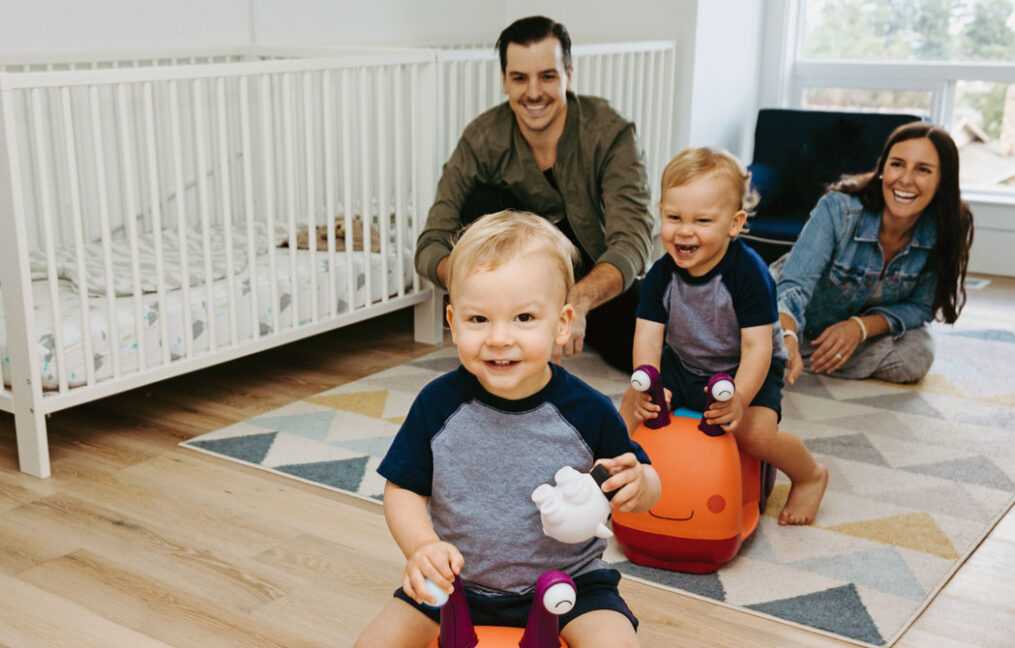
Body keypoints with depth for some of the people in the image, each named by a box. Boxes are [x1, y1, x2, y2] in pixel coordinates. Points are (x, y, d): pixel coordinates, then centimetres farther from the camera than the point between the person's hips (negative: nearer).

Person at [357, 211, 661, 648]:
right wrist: (421, 546, -21)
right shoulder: (438, 403, -12)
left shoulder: (587, 412, -15)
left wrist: (638, 486, -25)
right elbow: (403, 489, -3)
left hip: (567, 581, -1)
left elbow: (643, 481, -1)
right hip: (455, 580, 2)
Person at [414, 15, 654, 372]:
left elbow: (632, 240, -34)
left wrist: (577, 301, -55)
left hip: (596, 279, 0)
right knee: (481, 201, -27)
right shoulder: (482, 139, -19)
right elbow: (431, 245, -21)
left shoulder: (608, 133, -23)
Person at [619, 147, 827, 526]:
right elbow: (648, 336, -17)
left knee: (755, 433, -25)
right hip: (682, 366, 5)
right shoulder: (661, 275, -13)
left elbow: (757, 347, -28)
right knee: (633, 404, -10)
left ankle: (810, 475, 6)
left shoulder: (749, 273, -26)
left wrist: (738, 399, -44)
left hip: (743, 372, -5)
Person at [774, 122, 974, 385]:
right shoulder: (839, 209, -30)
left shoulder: (947, 231, -20)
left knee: (916, 355, -26)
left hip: (873, 326, 3)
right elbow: (795, 284, -40)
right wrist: (787, 339, -62)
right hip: (804, 319, -2)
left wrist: (860, 327, -31)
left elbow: (920, 306, -11)